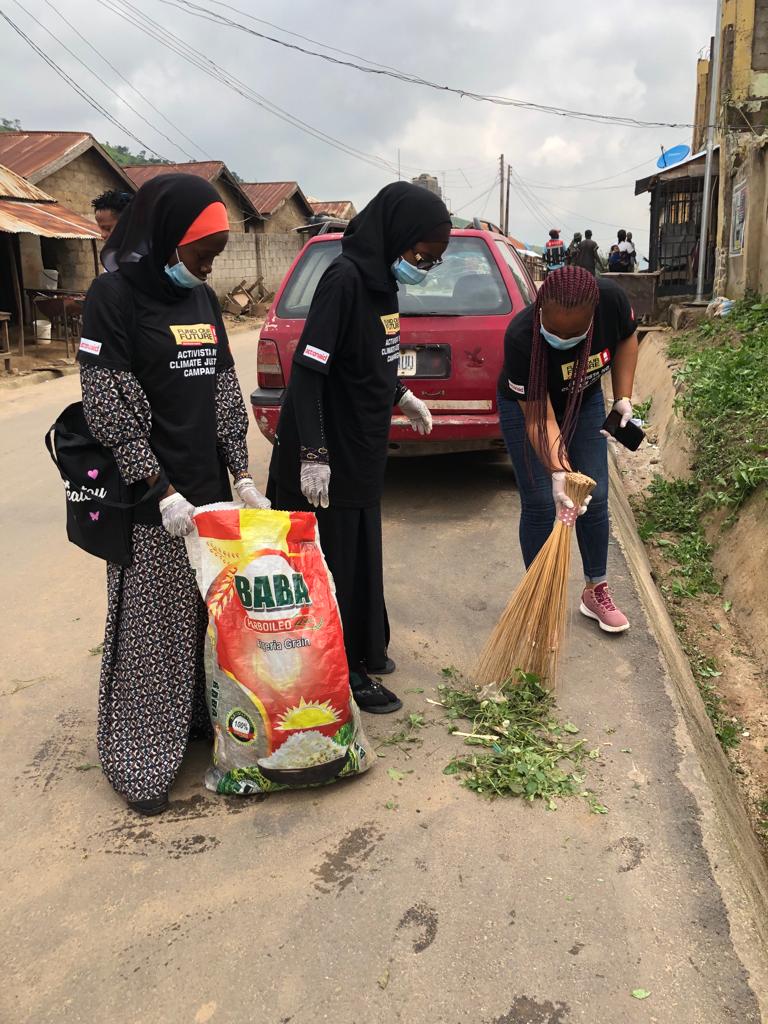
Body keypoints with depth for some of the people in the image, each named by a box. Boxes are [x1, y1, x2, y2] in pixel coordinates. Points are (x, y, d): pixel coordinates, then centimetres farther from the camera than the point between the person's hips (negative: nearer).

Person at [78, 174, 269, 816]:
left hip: (207, 492, 6)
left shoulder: (202, 298, 11)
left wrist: (242, 478, 6)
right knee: (147, 627, 2)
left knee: (197, 617, 15)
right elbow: (109, 409, -14)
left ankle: (192, 717, 34)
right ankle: (138, 756, 16)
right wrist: (162, 492, -17)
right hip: (151, 503, -6)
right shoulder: (113, 298, -10)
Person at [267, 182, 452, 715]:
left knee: (362, 550, 19)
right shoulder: (345, 279, -21)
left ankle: (363, 649, 36)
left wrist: (400, 396, 22)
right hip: (331, 454, -9)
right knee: (338, 558, 2)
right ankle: (343, 671, 16)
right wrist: (314, 455, -27)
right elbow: (308, 369, -25)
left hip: (362, 447, 9)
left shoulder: (381, 277, 6)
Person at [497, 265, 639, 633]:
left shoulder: (611, 298, -30)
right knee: (539, 504, -6)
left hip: (584, 401, 4)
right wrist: (559, 473, -45)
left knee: (595, 499, 4)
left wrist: (623, 398, -10)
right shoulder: (521, 337, -39)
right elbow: (539, 419, -35)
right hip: (525, 405, -3)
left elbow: (627, 338, -5)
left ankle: (596, 591, 20)